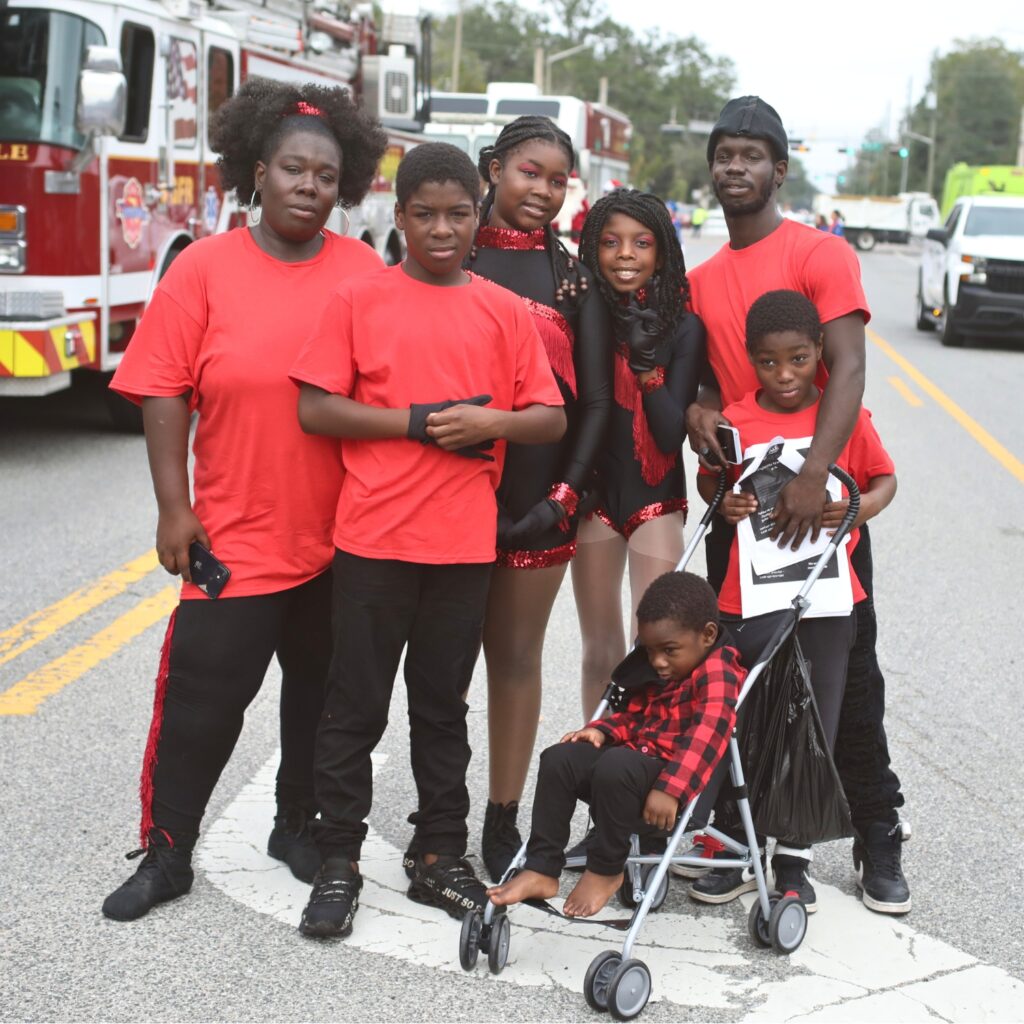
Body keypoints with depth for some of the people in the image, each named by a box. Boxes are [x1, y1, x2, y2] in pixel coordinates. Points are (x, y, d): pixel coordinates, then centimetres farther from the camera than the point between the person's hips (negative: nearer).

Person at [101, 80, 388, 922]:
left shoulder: (365, 273, 0)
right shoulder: (204, 268, -5)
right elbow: (165, 392, -5)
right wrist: (174, 507, -10)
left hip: (343, 536, 2)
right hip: (236, 534, -2)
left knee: (321, 688, 15)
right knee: (201, 697, 2)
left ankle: (298, 824, 34)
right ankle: (166, 854, 16)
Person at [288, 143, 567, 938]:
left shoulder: (505, 312, 6)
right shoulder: (359, 300, 0)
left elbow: (551, 419, 6)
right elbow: (314, 408, -6)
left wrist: (489, 423, -13)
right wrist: (416, 422, -13)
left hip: (465, 542, 2)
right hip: (373, 536, -2)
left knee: (443, 705, 13)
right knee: (356, 706, 5)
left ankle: (440, 856, 24)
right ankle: (340, 863, 16)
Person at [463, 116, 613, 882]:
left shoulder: (575, 279, 7)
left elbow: (595, 401, 4)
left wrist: (564, 494, -7)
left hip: (537, 496, 1)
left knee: (518, 656, 7)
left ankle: (504, 821, 17)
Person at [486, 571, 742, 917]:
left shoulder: (717, 672, -13)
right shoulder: (656, 674, 17)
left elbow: (707, 735, -27)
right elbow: (634, 714, 30)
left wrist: (670, 789, -37)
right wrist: (601, 730, 8)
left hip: (676, 781, -9)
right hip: (637, 756, 9)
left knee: (616, 766, -35)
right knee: (559, 759, -4)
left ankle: (605, 872, -15)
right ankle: (541, 870, -5)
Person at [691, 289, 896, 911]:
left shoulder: (847, 418, -3)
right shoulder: (734, 422, -2)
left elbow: (884, 479, 8)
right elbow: (709, 480, 14)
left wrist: (861, 507, -12)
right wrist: (724, 502, -7)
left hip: (826, 600, 0)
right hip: (750, 598, 1)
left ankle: (792, 860, 20)